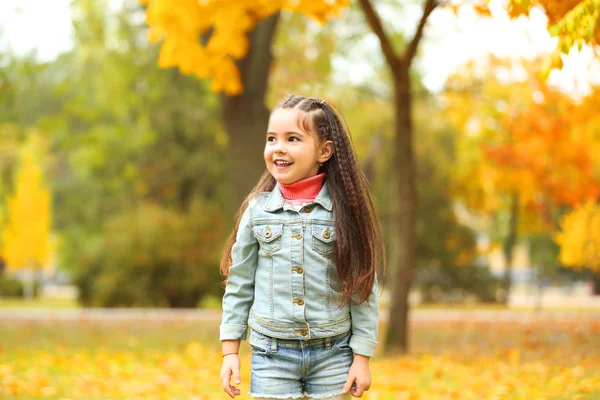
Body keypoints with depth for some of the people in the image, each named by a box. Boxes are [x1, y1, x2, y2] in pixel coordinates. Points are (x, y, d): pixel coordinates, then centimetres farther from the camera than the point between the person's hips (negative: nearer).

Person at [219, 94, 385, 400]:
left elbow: (364, 286, -2)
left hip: (332, 353, -1)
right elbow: (239, 285, 7)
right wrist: (230, 351, 5)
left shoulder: (345, 208, -5)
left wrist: (362, 356, -3)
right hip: (272, 352, 1)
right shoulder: (257, 209, 1)